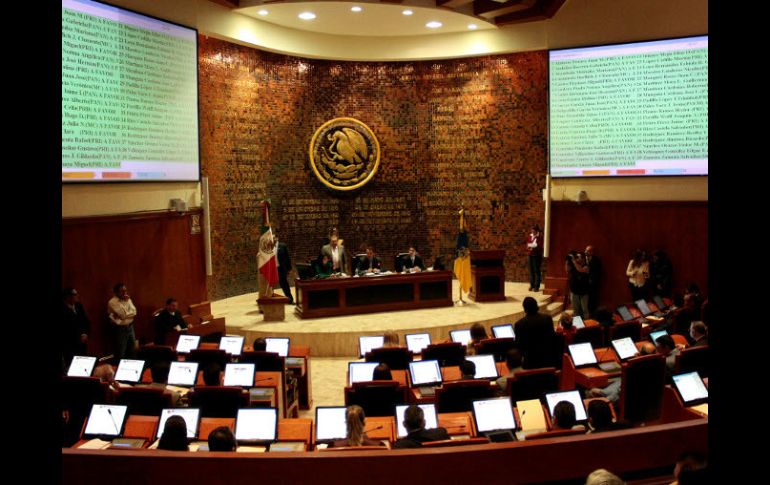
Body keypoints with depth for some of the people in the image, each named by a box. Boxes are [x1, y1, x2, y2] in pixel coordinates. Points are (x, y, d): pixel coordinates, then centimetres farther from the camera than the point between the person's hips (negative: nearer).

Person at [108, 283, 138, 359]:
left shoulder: (128, 299, 7)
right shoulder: (112, 302, -14)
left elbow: (134, 312, -5)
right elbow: (123, 314, -22)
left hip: (130, 327, 7)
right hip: (120, 329, -7)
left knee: (132, 351, 15)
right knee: (120, 354, 1)